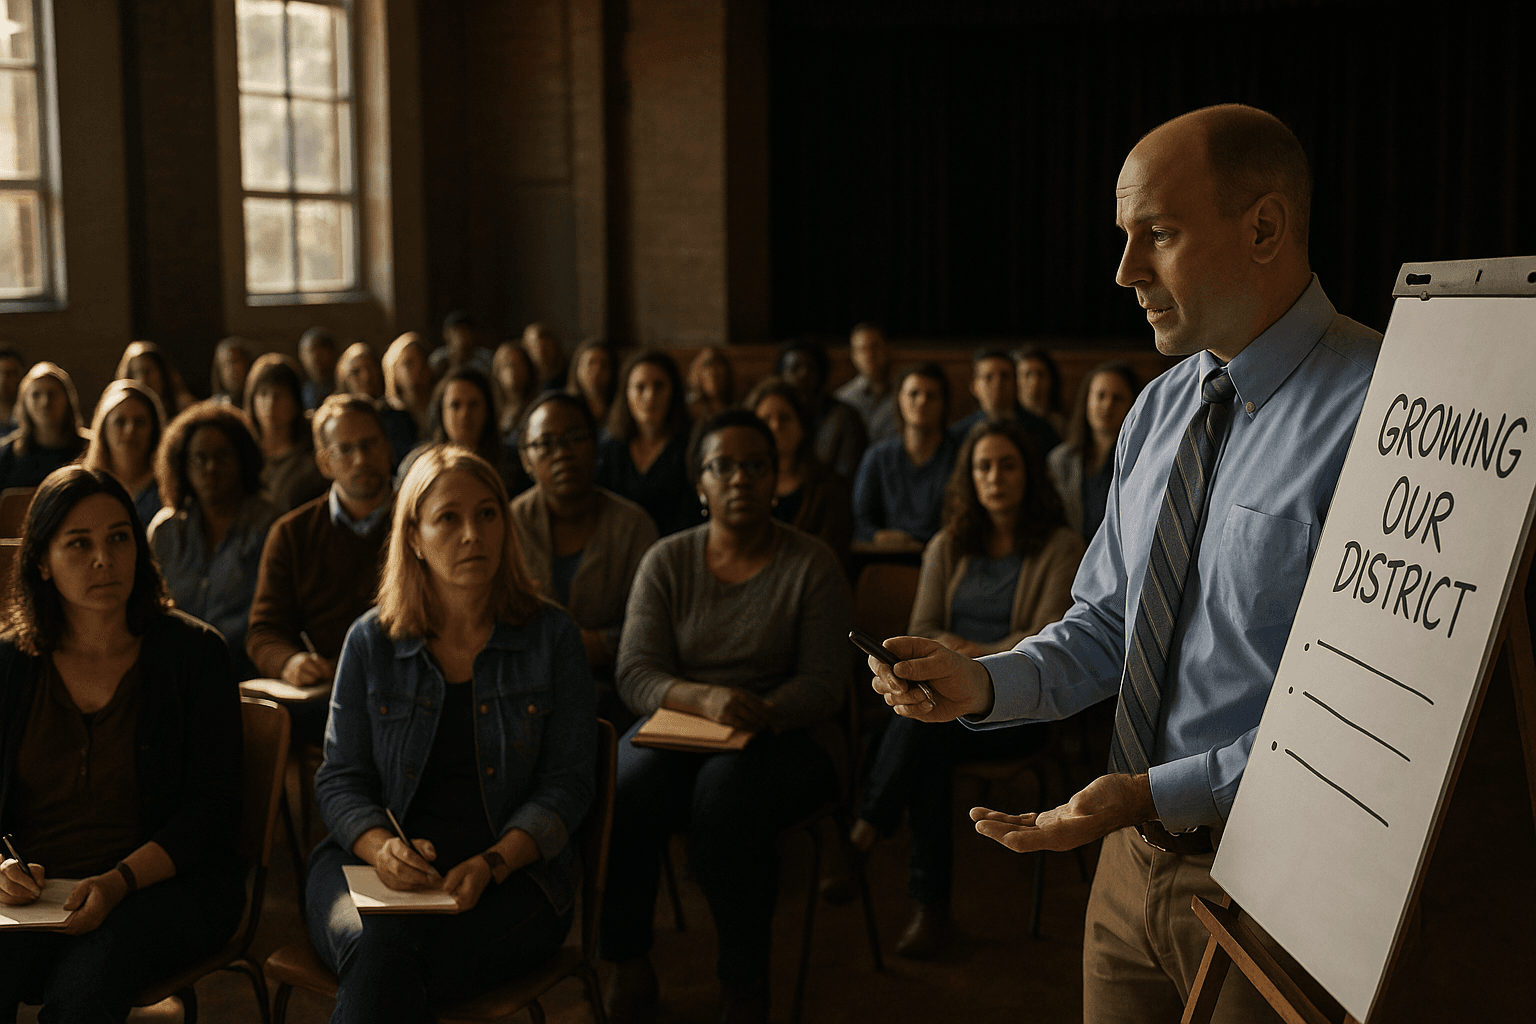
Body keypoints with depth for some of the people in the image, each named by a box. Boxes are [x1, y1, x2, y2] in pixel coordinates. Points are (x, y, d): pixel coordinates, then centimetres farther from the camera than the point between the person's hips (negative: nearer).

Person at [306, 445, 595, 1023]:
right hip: (374, 867, 2)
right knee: (378, 948, -35)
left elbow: (566, 784, 1)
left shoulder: (551, 638, 4)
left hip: (510, 876, -1)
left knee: (388, 960, -32)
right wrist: (380, 846, -14)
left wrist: (490, 865, -16)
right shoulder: (370, 642, 9)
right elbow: (340, 779, 9)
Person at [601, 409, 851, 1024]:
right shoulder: (666, 561, 5)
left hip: (775, 740, -2)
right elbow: (636, 674, -3)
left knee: (727, 790, -35)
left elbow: (823, 681, -3)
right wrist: (705, 700, -24)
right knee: (630, 787, -31)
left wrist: (763, 712, -23)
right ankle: (628, 965, -11)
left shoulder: (812, 565, 1)